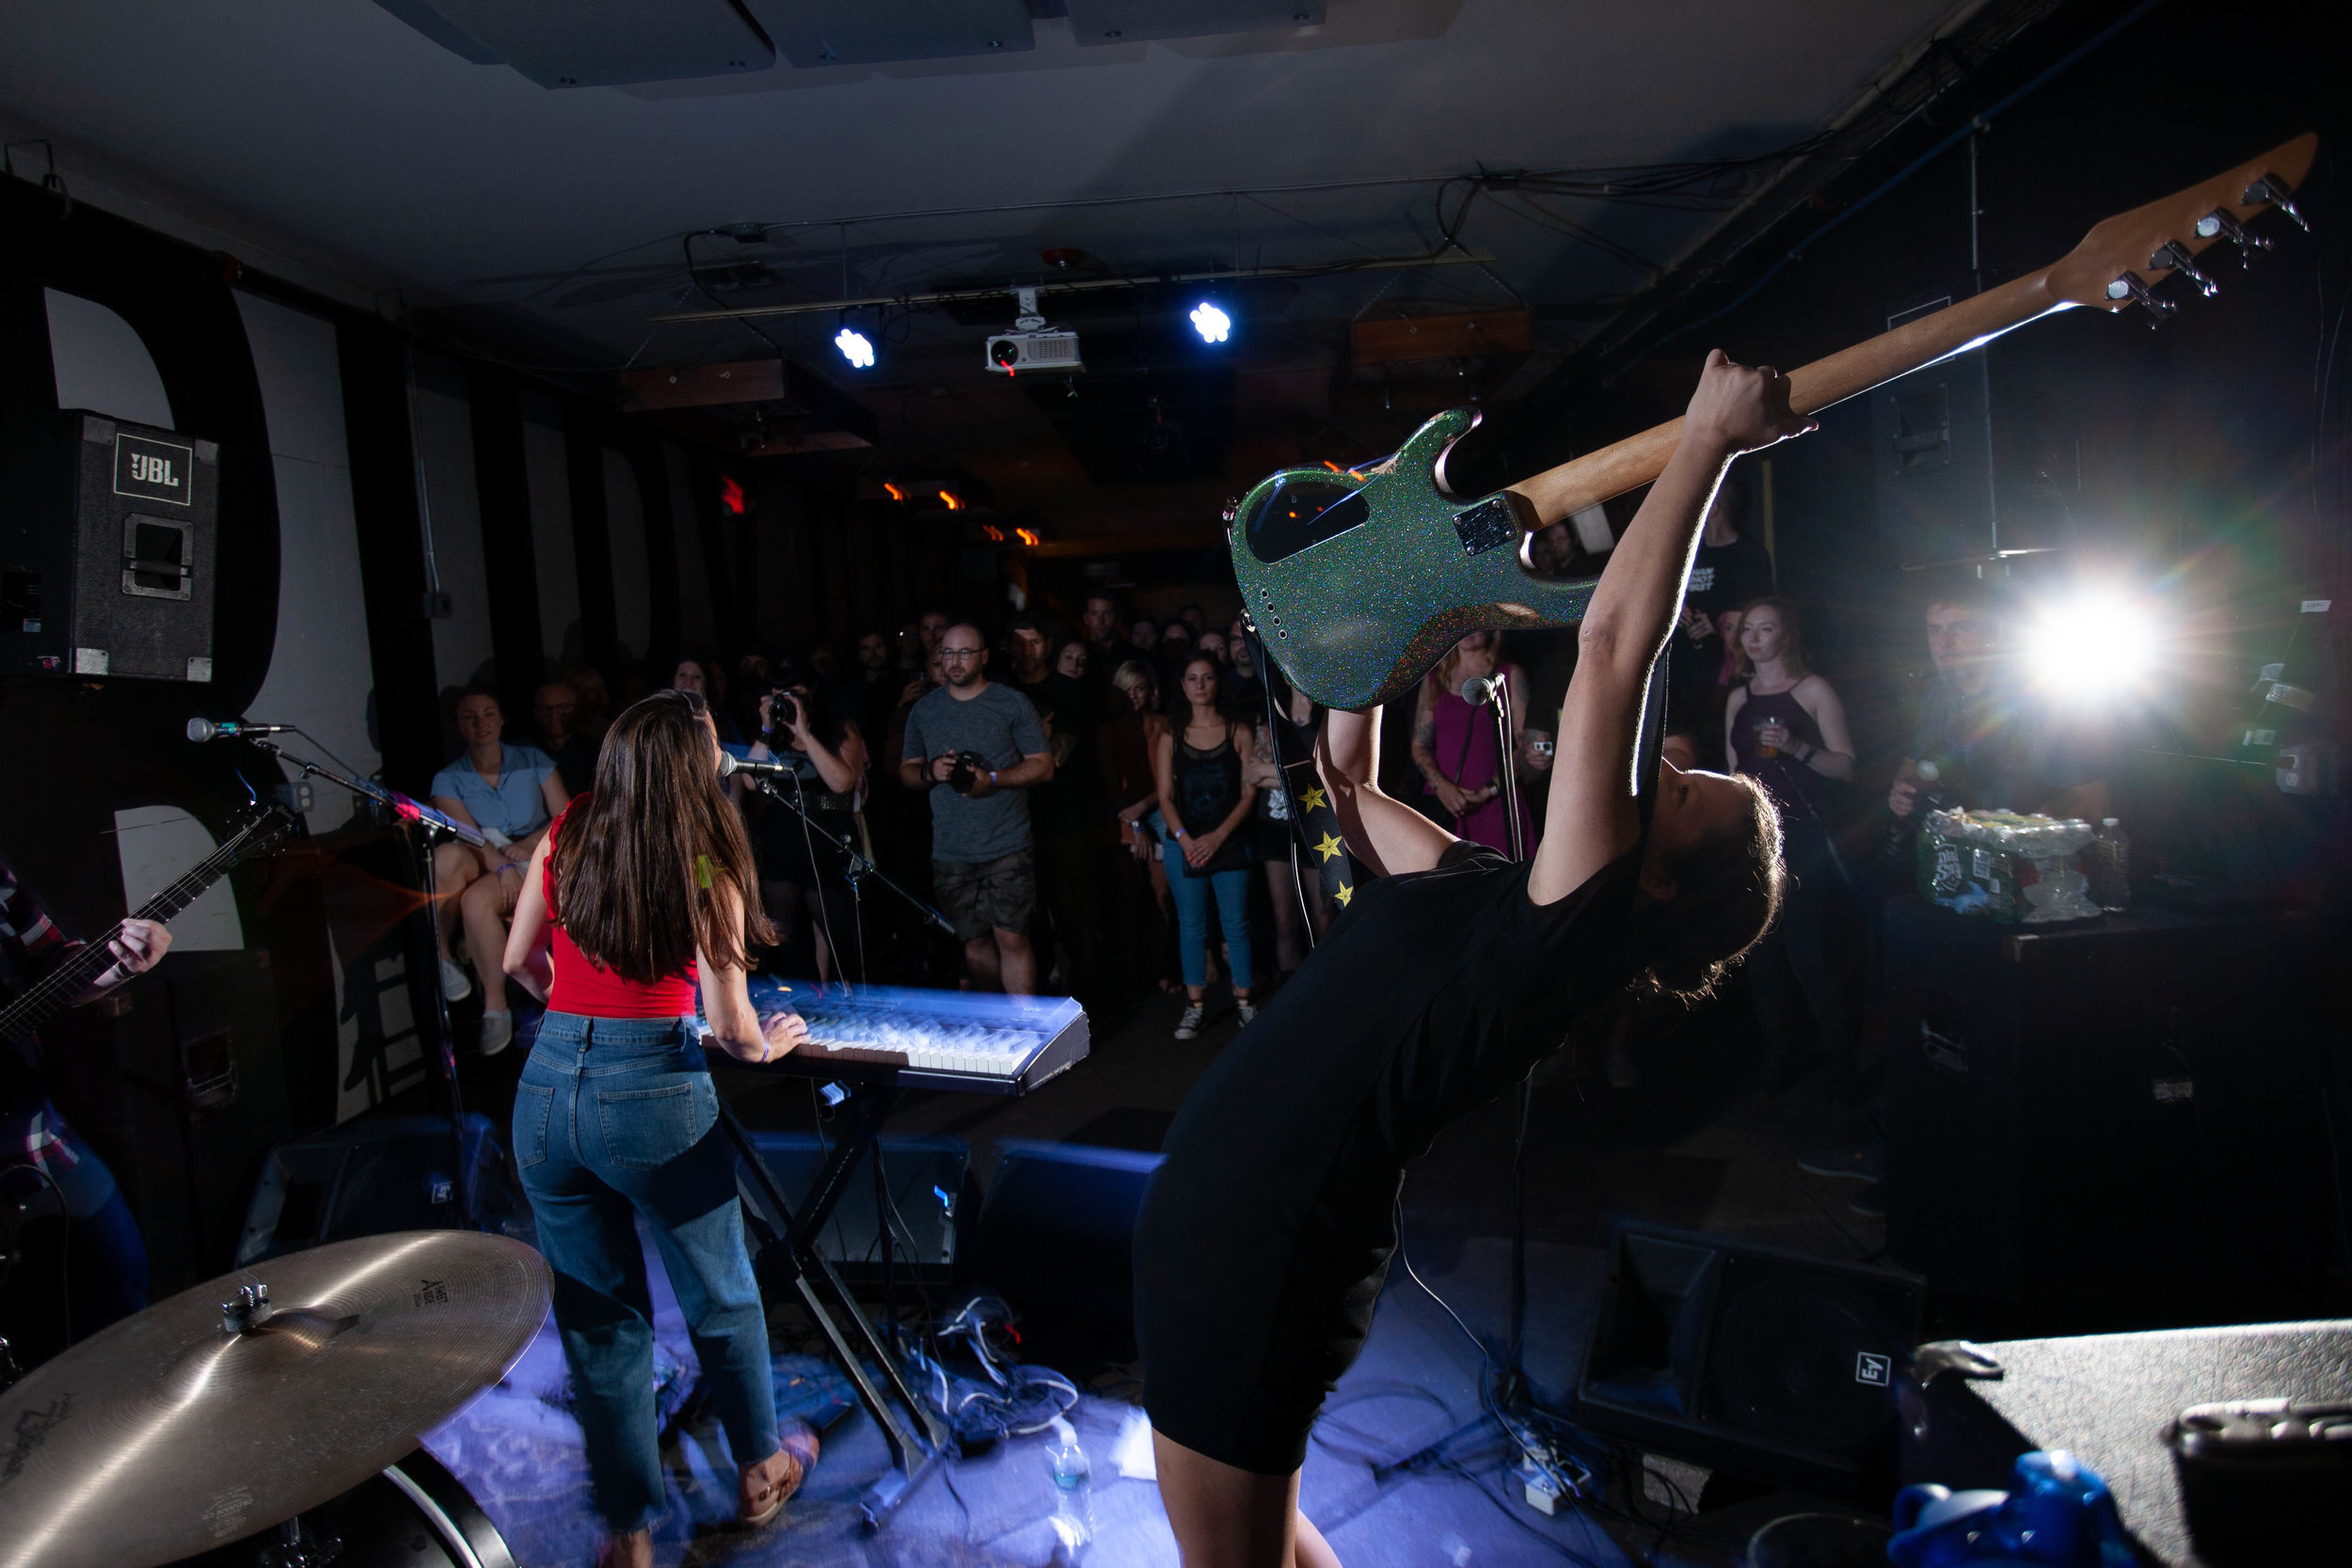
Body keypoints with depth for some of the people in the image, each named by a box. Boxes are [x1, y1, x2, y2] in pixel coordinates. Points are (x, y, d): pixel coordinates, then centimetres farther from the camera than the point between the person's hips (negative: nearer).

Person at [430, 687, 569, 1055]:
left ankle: (495, 1006, -22)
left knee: (477, 899, -35)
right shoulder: (448, 780, 9)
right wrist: (502, 867, -25)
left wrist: (527, 846, -12)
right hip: (479, 867, 1)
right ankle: (440, 955, -20)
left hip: (530, 864, -1)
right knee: (447, 856, -35)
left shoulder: (533, 760, 10)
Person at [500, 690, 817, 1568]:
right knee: (721, 1299, 18)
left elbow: (519, 962, 13)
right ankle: (759, 1474, 39)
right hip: (651, 1097, -4)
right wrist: (769, 1045, 10)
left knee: (598, 1319, 17)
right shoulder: (707, 863, -10)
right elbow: (729, 1027, -11)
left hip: (547, 1092, 5)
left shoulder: (566, 836, 3)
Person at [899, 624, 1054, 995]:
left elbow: (1043, 766, -1)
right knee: (974, 942, 10)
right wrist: (930, 772, -7)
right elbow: (906, 771, 16)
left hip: (1007, 848, -3)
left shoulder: (1013, 704, 1)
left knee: (1012, 938, -8)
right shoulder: (923, 710, 11)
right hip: (950, 851, 3)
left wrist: (993, 778, -15)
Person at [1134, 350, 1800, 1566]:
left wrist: (1706, 440, -15)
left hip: (1264, 1241, -9)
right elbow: (1347, 775, 20)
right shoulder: (1479, 890, 8)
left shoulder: (1579, 925, -16)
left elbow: (1610, 651, -23)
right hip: (1224, 1205, 9)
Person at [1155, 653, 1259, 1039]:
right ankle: (1195, 1003, 13)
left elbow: (1249, 793, -1)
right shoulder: (1171, 737, 7)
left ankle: (1244, 998, 13)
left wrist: (1217, 837, -11)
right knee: (1191, 926, 5)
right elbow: (1165, 796, 4)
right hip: (1185, 845, 1)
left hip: (1230, 844, -1)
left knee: (1236, 923, 1)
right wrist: (1185, 839, -12)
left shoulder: (1239, 733, 3)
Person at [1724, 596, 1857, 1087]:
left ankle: (1840, 1055, 4)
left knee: (1803, 947, -11)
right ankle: (1774, 1051, 15)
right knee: (1761, 950, 4)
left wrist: (1798, 748, -20)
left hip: (1804, 837, -5)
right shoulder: (1738, 698, 15)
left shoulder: (1813, 690, 1)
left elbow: (1847, 766, -4)